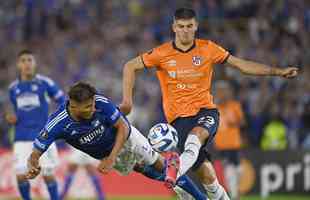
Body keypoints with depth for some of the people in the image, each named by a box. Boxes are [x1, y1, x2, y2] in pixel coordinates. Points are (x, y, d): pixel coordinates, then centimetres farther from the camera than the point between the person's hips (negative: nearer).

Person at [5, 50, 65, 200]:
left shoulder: (45, 83, -2)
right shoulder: (13, 88, 9)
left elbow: (64, 102, 2)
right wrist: (12, 118, 0)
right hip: (22, 139, 3)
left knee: (48, 175, -3)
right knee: (21, 176, -5)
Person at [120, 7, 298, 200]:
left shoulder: (208, 49, 3)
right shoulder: (162, 54, -1)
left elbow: (242, 64, 8)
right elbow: (130, 66, 8)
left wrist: (278, 71, 3)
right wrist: (127, 100, -3)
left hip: (206, 110, 0)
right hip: (179, 117, 0)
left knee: (196, 135, -37)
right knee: (206, 175, -7)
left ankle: (173, 175, -57)